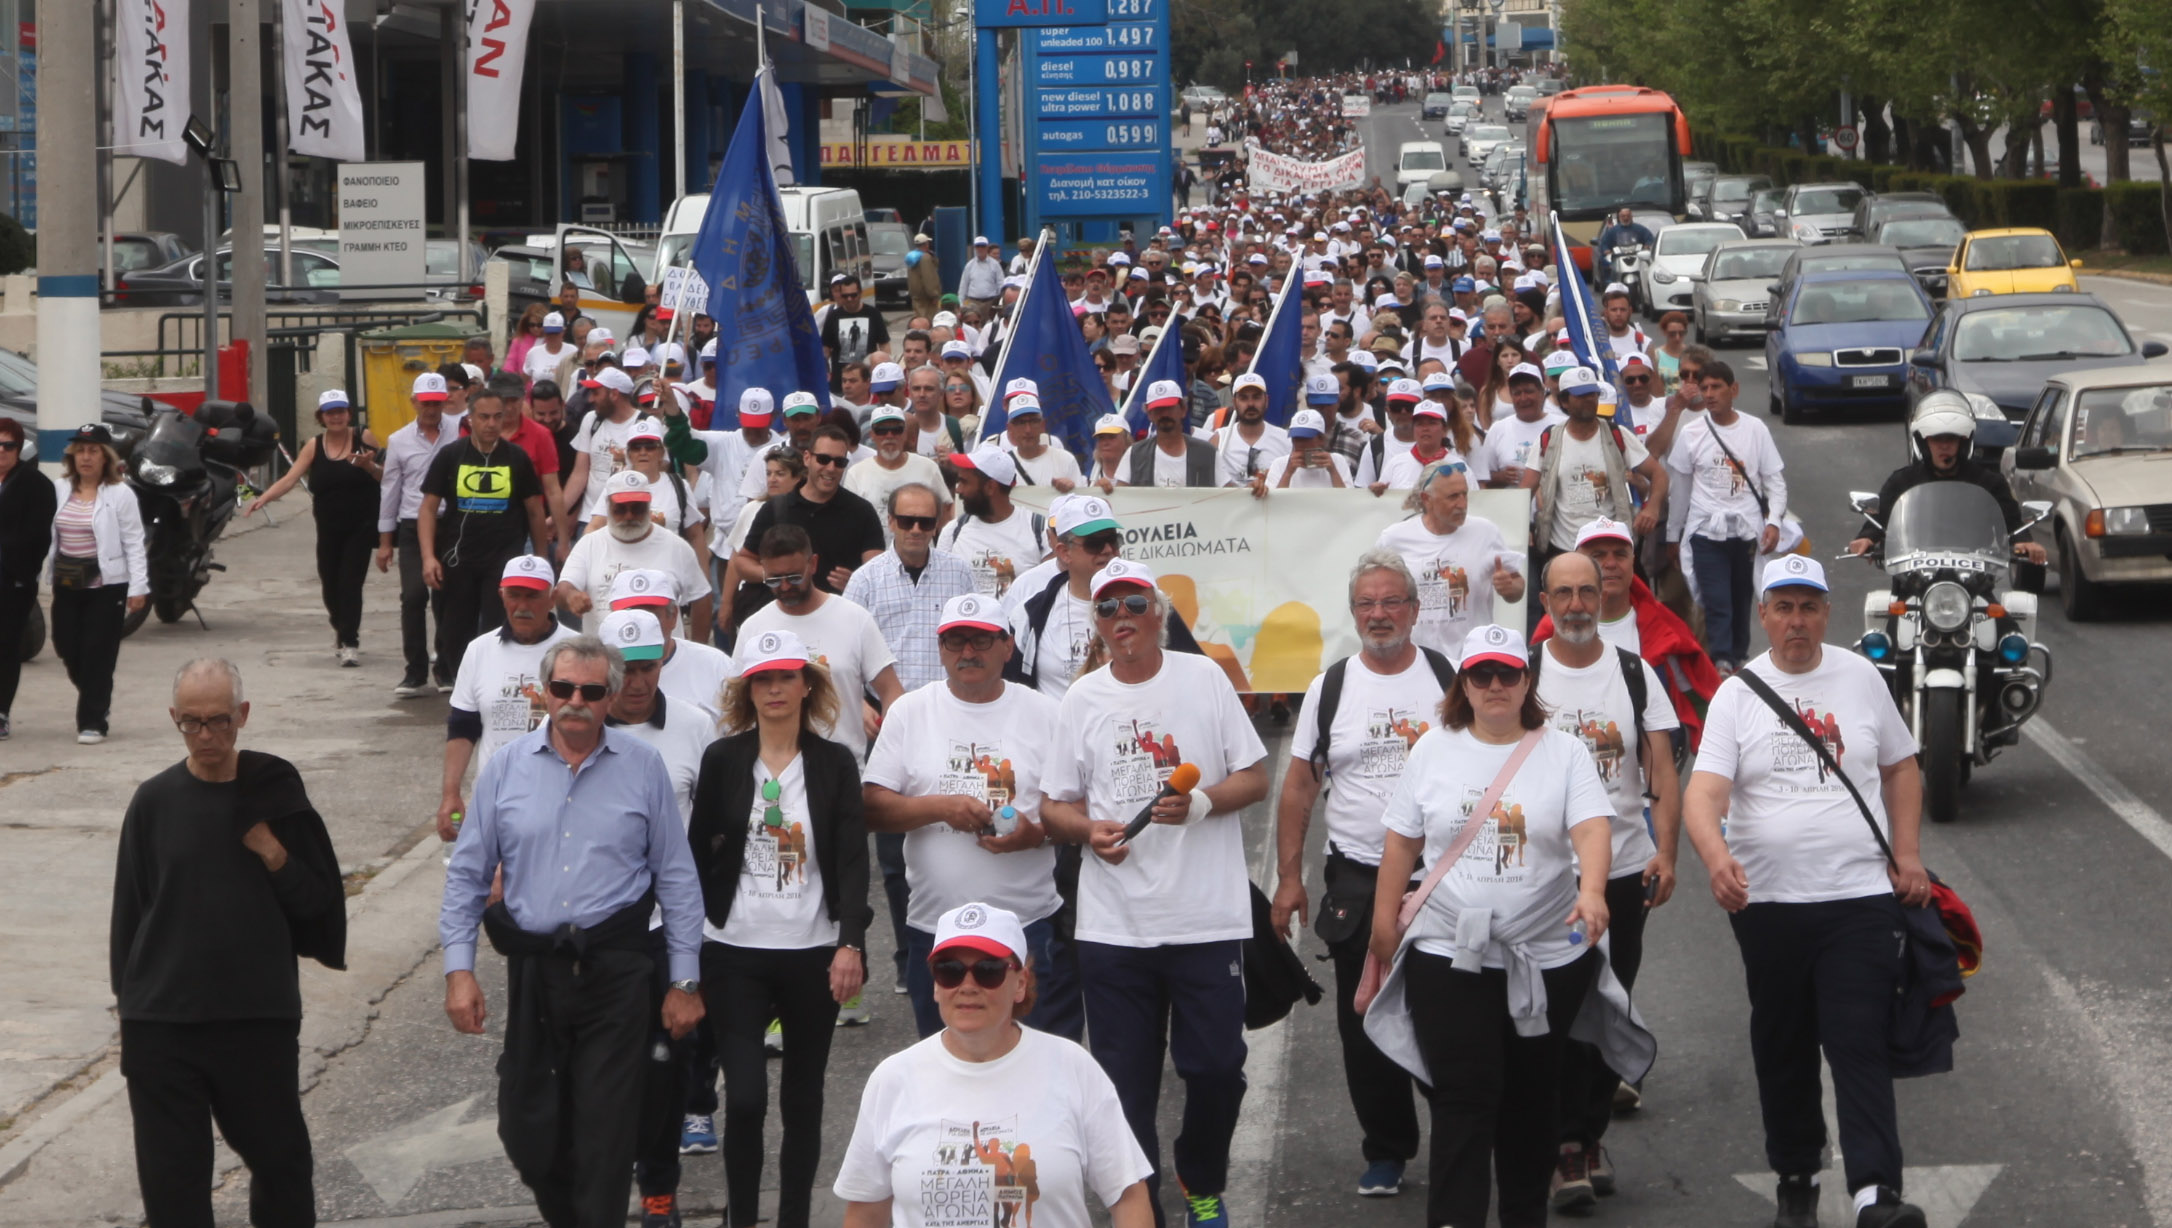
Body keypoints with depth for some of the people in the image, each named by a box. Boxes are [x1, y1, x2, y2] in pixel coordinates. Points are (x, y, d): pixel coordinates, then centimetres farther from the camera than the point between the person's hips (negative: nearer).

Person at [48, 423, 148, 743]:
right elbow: (49, 534, 10)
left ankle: (93, 721, 3)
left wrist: (138, 586, -10)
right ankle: (96, 701, 31)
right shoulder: (60, 489, 8)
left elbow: (133, 543, -6)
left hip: (107, 584, -5)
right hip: (67, 583, 5)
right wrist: (49, 573, 6)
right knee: (66, 646, 6)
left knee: (98, 654, -4)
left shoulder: (120, 494, -6)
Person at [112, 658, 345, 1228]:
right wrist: (129, 999, 5)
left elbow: (317, 900, 3)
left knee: (281, 1160, 10)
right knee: (172, 1179, 3)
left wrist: (272, 854, -13)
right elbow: (129, 908, 6)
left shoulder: (275, 793, 0)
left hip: (261, 1018, 0)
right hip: (163, 1025, 0)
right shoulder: (156, 801, 1)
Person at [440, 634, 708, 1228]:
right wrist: (458, 968, -2)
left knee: (605, 1139, -2)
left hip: (616, 972, -2)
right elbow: (466, 874, 7)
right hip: (533, 971, 2)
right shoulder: (505, 769, 4)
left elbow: (676, 877, 4)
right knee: (526, 1133, 8)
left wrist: (685, 981, 2)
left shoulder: (643, 767, 0)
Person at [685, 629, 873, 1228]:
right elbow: (697, 853, 6)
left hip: (814, 954, 1)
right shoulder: (722, 761, 2)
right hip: (736, 954, -1)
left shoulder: (836, 763, 1)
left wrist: (851, 943, -15)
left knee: (802, 1099, 9)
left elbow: (853, 858, -4)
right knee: (746, 1096, -11)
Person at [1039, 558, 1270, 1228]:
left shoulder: (1203, 677, 2)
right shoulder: (1082, 700, 7)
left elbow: (1255, 778, 3)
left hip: (1207, 919, -1)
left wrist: (1201, 803, -16)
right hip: (1113, 923, 2)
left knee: (1217, 1069, 0)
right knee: (1126, 1083, 4)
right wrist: (1090, 832, -11)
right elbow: (1055, 806, 10)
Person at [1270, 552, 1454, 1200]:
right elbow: (1298, 786, 7)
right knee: (1366, 1023, 5)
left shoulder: (1450, 679, 1)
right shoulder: (1329, 688, 5)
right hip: (1358, 879, 2)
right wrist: (1289, 876, 3)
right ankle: (1386, 1151, 16)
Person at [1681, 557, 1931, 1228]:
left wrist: (1907, 854, 6)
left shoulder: (1860, 678, 7)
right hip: (1766, 899, 1)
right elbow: (1704, 792, -11)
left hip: (1859, 896, -1)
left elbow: (1901, 767, 18)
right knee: (1782, 1052, 11)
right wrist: (1716, 855, -31)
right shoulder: (1736, 695, 1)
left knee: (1861, 1047, -10)